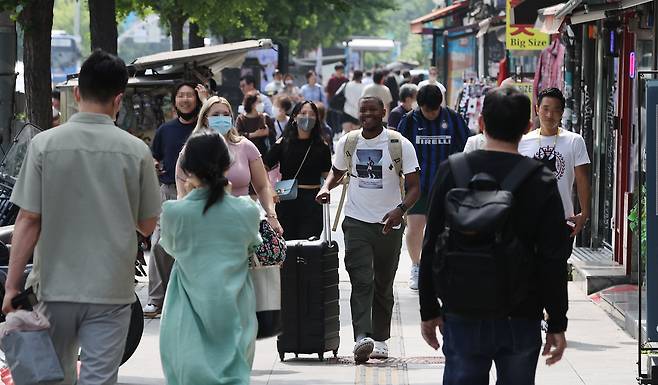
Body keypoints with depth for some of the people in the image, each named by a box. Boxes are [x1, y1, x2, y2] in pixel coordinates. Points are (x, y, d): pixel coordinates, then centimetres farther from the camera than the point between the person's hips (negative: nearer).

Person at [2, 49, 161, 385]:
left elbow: (28, 221, -7)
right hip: (111, 291, -1)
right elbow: (147, 226, 3)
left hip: (55, 285, 1)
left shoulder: (44, 144, -6)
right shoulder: (136, 151, -5)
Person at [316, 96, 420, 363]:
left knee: (383, 285, 10)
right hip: (357, 221, 0)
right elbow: (337, 172, 23)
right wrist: (326, 188, 0)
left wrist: (399, 210, -25)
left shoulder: (400, 145, -6)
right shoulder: (347, 142, 4)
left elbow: (414, 187, -7)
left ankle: (380, 338, 21)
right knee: (361, 281, -14)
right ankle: (362, 338, -25)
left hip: (389, 224, 0)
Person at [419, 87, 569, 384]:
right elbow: (553, 261, -5)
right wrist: (557, 324, 3)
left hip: (463, 318, 1)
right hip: (521, 320, -1)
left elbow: (431, 249, 1)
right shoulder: (542, 182, -6)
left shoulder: (451, 172, -3)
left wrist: (429, 311, 9)